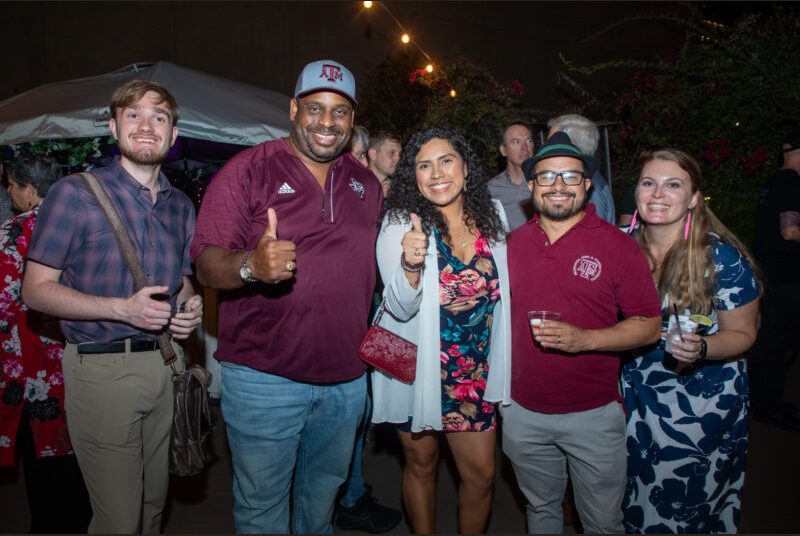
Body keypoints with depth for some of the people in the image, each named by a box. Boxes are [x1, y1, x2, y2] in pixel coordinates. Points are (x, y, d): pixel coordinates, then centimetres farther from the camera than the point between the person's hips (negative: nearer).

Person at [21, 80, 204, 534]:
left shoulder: (182, 205, 11)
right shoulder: (76, 194, -6)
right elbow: (36, 290, -7)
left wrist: (191, 308, -2)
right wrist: (123, 309, -20)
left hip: (166, 363, 5)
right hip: (103, 368, -5)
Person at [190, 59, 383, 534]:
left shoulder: (367, 184, 9)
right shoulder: (248, 170, -7)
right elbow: (207, 264, -14)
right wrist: (251, 265, -34)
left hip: (347, 378, 5)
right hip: (265, 378, -4)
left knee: (324, 489, 24)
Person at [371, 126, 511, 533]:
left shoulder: (491, 215, -2)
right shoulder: (400, 223, -14)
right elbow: (401, 308, -19)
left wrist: (498, 369, 11)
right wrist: (411, 265, -39)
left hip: (474, 372, 3)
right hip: (416, 368, -3)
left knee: (481, 472, 10)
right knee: (421, 464, 16)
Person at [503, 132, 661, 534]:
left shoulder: (618, 246, -10)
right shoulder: (513, 242, 0)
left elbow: (648, 327, -9)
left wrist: (584, 339, -25)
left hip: (594, 415, -3)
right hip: (523, 412, 3)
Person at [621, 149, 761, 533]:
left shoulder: (722, 258, -16)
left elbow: (742, 333, -8)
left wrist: (701, 349, -26)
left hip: (704, 403, -3)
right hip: (637, 397, 3)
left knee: (693, 505, 11)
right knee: (638, 502, 19)